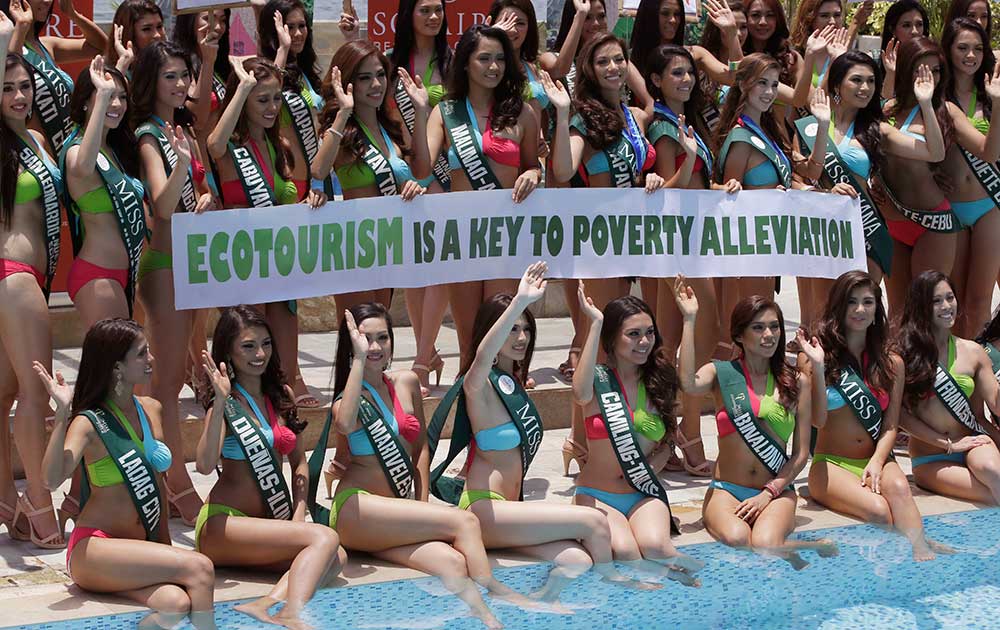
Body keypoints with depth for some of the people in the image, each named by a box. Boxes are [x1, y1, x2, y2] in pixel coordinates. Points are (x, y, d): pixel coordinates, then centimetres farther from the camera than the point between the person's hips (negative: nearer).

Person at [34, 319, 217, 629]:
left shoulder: (151, 410, 10)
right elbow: (52, 479, -27)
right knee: (199, 567, -27)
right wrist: (62, 413, -33)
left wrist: (166, 544, 16)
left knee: (177, 604, -28)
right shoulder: (89, 423, -10)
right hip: (94, 548, -6)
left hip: (139, 550, 6)